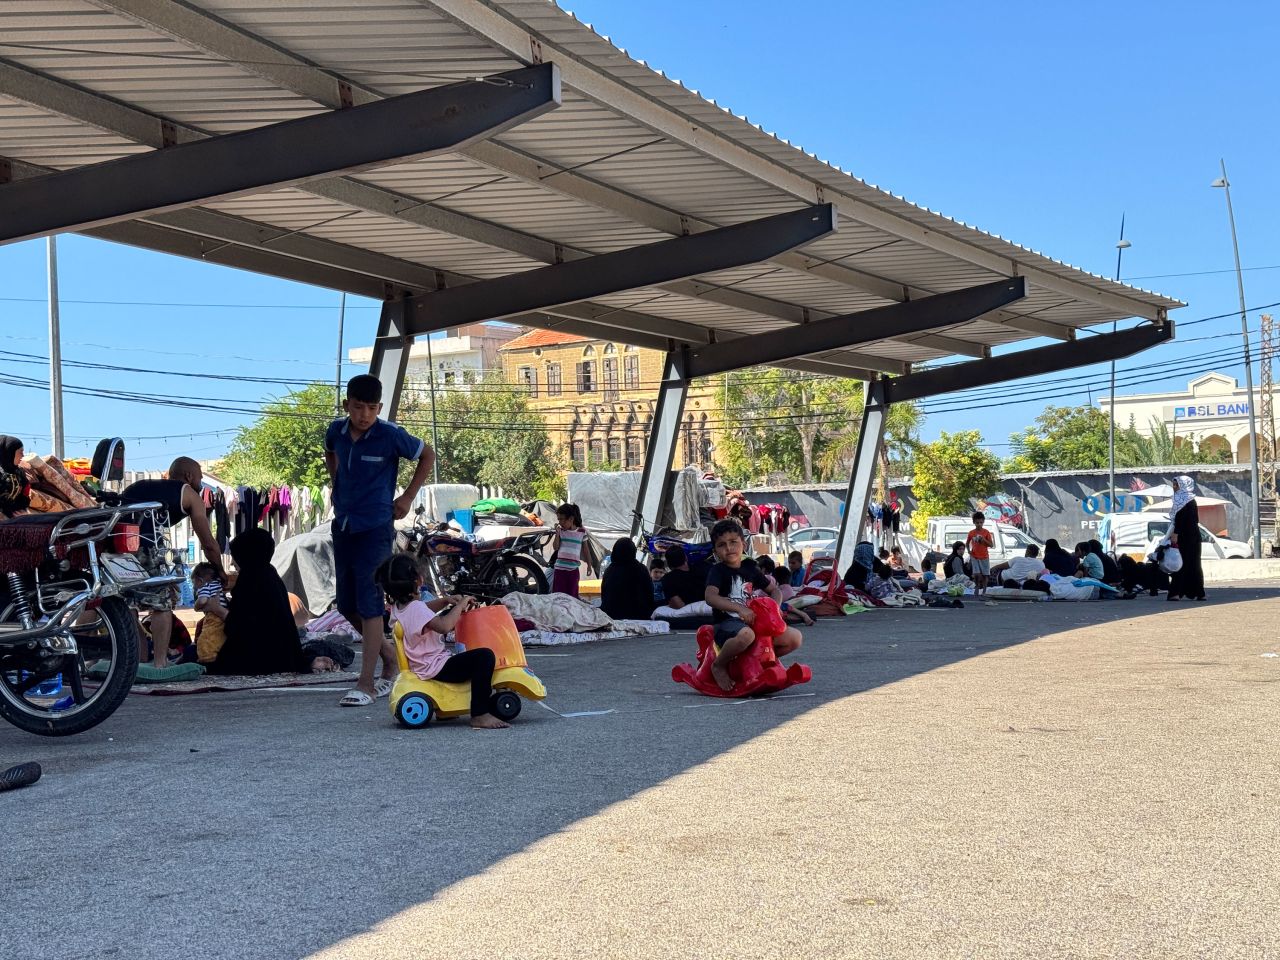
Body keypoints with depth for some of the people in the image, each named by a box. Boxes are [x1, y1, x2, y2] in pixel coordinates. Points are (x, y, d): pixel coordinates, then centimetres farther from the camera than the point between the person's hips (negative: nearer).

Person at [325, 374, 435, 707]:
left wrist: (408, 497, 1)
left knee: (369, 603, -9)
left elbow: (428, 455, 2)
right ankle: (389, 655, 31)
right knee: (346, 604, 10)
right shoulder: (336, 431, 1)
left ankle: (366, 683, -4)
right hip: (343, 526, 6)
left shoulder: (391, 436, -14)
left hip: (375, 529, -6)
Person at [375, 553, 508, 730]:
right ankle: (480, 714, -25)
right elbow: (444, 626, -35)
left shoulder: (398, 606, 9)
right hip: (436, 669, -11)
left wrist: (446, 601, 12)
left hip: (421, 665, 11)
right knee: (485, 656, -24)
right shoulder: (415, 607, -21)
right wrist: (460, 605, -21)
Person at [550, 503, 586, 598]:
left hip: (573, 569, -1)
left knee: (572, 595, 1)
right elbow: (555, 547, -1)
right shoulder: (560, 530, 5)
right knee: (557, 594, 2)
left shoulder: (581, 531, 1)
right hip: (559, 568, 1)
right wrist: (557, 534, -11)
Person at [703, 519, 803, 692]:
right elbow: (710, 597, -22)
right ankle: (719, 665, -14)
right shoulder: (718, 571, -5)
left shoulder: (750, 568, 13)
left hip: (752, 622, 6)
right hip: (726, 624, -6)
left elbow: (773, 589, 21)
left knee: (794, 638, -7)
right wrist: (740, 608, -33)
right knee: (745, 634, -42)